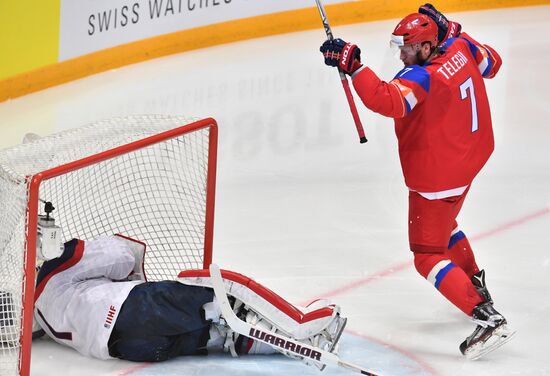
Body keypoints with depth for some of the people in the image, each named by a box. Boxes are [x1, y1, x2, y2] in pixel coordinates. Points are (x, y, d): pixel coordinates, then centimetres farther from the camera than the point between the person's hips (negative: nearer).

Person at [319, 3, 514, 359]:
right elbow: (491, 63, 16)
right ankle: (476, 286, 49)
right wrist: (452, 31, 14)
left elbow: (386, 100, -46)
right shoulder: (460, 48, -5)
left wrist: (351, 64, -44)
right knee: (442, 225, 34)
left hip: (437, 176, -10)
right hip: (466, 158, 10)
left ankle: (489, 319, -13)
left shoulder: (423, 77, -29)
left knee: (429, 256, -4)